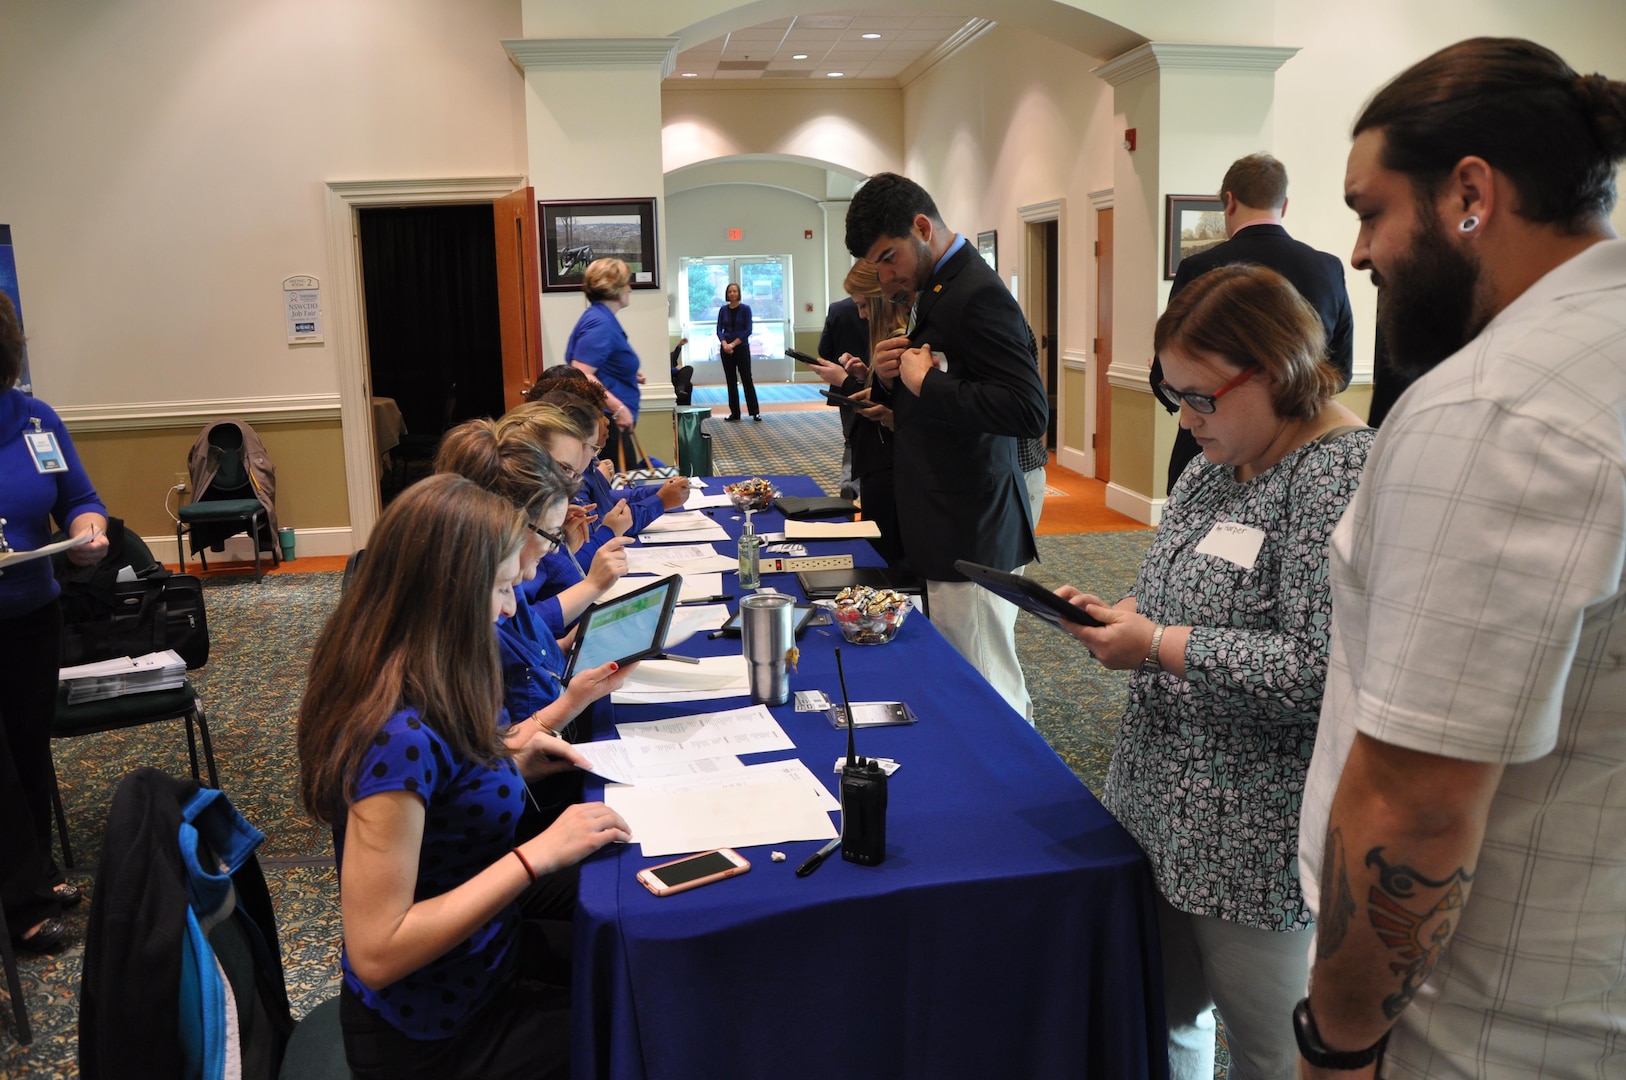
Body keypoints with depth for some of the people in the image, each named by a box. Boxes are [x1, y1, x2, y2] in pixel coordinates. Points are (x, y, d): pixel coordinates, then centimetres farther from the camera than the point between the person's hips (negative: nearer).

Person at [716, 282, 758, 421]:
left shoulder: (745, 308, -4)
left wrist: (733, 344, -15)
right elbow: (719, 330, 2)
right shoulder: (723, 310, 5)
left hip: (742, 348, -3)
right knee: (731, 381, 6)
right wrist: (725, 344, -16)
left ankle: (755, 412, -1)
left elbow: (748, 330, -10)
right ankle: (734, 413, 10)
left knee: (747, 379, -5)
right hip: (726, 349, 3)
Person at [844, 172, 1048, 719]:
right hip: (954, 529, 10)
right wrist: (896, 373, 2)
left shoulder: (978, 295, -17)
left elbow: (1029, 410, -27)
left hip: (971, 537, -10)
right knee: (991, 690, 17)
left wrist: (925, 382, -20)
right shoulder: (939, 288, 14)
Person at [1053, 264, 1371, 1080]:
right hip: (1163, 805, 8)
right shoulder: (1219, 459, 8)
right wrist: (1119, 613, 0)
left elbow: (1318, 674, -28)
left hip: (1259, 844, -8)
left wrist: (1155, 646, -22)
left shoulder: (1345, 477, -21)